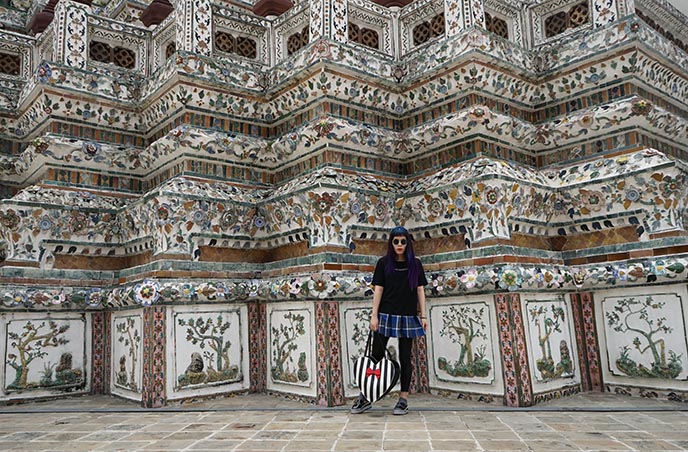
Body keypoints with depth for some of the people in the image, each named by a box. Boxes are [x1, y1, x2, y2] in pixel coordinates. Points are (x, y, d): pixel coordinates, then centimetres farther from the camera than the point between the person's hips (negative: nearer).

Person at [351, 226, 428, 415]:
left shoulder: (415, 264, 5)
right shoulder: (384, 263, 2)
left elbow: (420, 290, 6)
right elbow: (378, 289, 0)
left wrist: (423, 315, 2)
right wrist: (374, 315, -5)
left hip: (408, 317, 1)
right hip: (385, 315, -1)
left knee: (405, 358, 7)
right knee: (376, 355, 2)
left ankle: (403, 399, 14)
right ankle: (365, 396, 10)